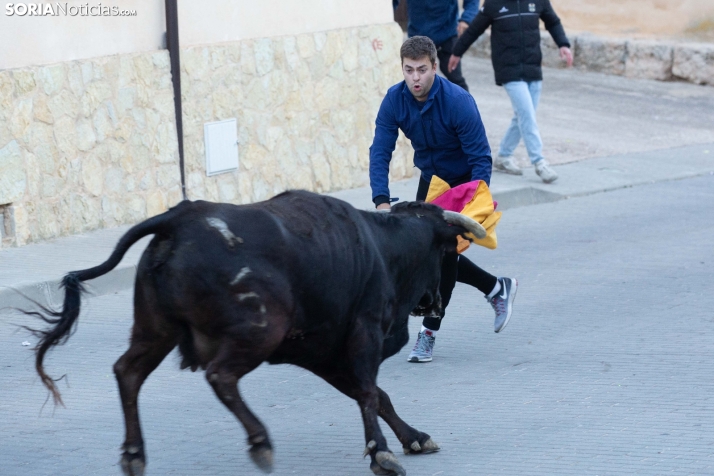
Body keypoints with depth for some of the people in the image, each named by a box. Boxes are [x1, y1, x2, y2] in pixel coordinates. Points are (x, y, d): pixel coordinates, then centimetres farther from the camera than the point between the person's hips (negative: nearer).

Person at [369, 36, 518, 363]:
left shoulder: (458, 102, -30)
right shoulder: (394, 100, -17)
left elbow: (481, 159, -27)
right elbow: (380, 152, -17)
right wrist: (381, 200, -31)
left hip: (465, 180, -6)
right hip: (431, 178, 6)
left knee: (445, 248, -13)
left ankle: (430, 331, -3)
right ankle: (497, 288, 24)